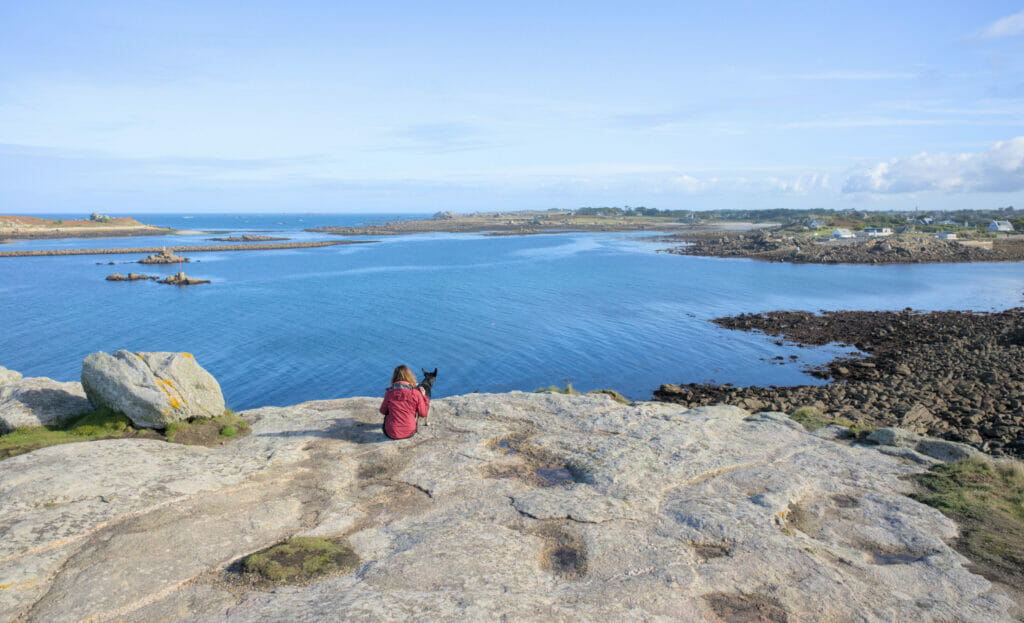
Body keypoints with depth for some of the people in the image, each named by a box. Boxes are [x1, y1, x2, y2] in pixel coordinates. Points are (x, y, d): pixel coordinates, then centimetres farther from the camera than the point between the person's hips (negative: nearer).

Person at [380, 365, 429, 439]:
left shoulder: (389, 392, -9)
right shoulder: (416, 393, -12)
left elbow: (383, 411, 7)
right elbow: (423, 414, -4)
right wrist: (424, 396, 7)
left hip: (392, 433, 0)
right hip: (409, 433, 0)